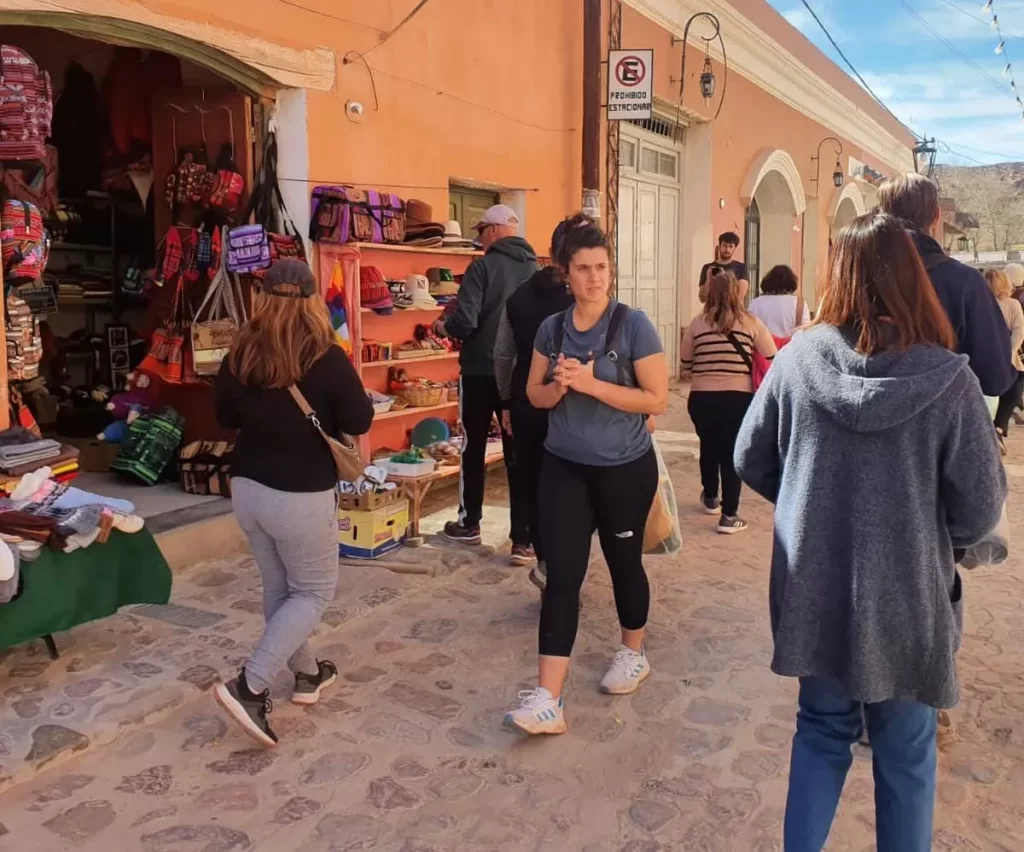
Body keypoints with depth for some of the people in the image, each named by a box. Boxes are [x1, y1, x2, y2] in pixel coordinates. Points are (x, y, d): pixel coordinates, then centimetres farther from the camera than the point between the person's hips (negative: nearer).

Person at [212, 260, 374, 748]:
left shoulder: (241, 353, -3)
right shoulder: (326, 358, -16)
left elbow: (226, 418, 10)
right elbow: (360, 422, -9)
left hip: (247, 486, 5)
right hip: (302, 495, -5)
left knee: (278, 588, 20)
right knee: (314, 592, 11)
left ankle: (307, 674, 35)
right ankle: (250, 687, -1)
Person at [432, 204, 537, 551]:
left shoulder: (483, 267, -11)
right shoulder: (535, 269, 4)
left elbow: (465, 322, -19)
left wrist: (443, 327, 2)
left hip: (481, 370, -4)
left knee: (473, 448, 13)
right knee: (519, 454, 5)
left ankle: (469, 523, 26)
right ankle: (524, 538, 6)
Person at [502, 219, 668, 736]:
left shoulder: (633, 325, -12)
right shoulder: (552, 328, 2)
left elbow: (657, 399, -15)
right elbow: (534, 395, 8)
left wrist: (592, 384, -23)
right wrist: (558, 386, -15)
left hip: (625, 469, -3)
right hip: (564, 468, 3)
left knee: (623, 561, 16)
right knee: (561, 574, -3)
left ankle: (634, 653, 42)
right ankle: (548, 700, -2)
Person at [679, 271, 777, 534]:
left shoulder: (698, 323, 2)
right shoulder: (751, 322, -1)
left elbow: (685, 364, 9)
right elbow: (772, 361, 2)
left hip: (702, 397, 2)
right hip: (738, 398, -2)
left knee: (709, 447, 22)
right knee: (733, 453, 6)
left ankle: (710, 498, 40)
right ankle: (729, 516, 7)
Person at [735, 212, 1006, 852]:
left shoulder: (797, 359, -9)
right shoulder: (948, 378, -16)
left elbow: (751, 462, 1)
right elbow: (981, 507, -11)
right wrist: (932, 541, 10)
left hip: (813, 590, 2)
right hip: (907, 598, -2)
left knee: (822, 731, 22)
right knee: (905, 751, 19)